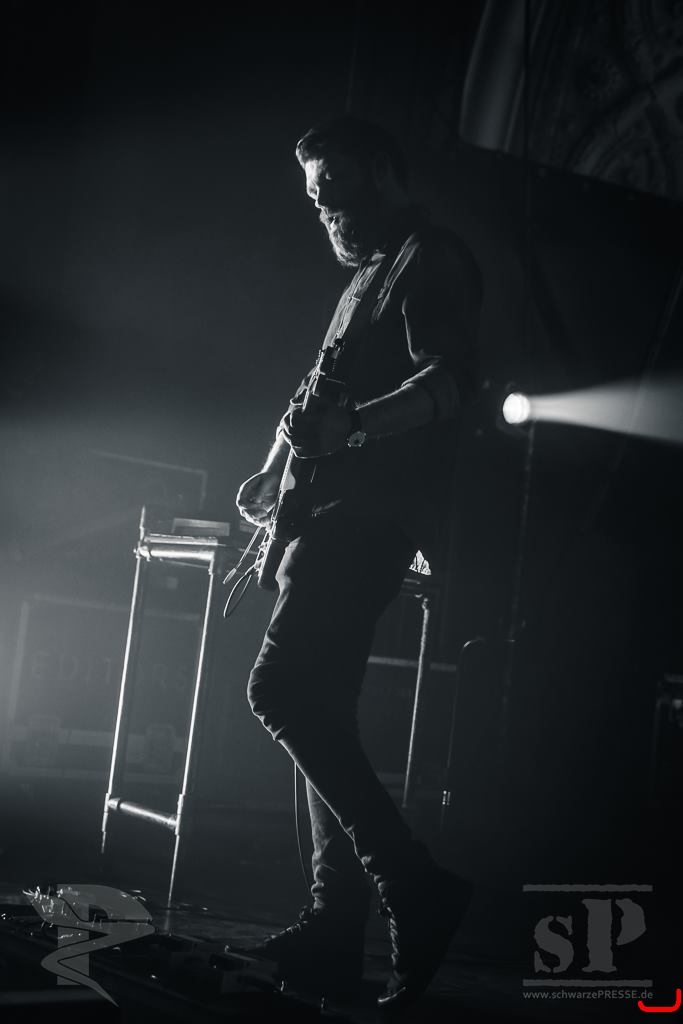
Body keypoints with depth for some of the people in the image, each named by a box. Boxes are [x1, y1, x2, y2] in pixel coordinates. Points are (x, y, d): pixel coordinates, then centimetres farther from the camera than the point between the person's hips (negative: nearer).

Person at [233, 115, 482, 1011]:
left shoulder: (431, 259, -2)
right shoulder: (363, 278, 27)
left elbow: (452, 380, -17)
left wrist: (350, 428, -30)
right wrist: (277, 472, 16)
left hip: (374, 514, -10)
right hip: (337, 514, 10)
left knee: (283, 689, -20)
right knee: (320, 712, 6)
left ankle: (412, 884, -16)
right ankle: (336, 926, 8)